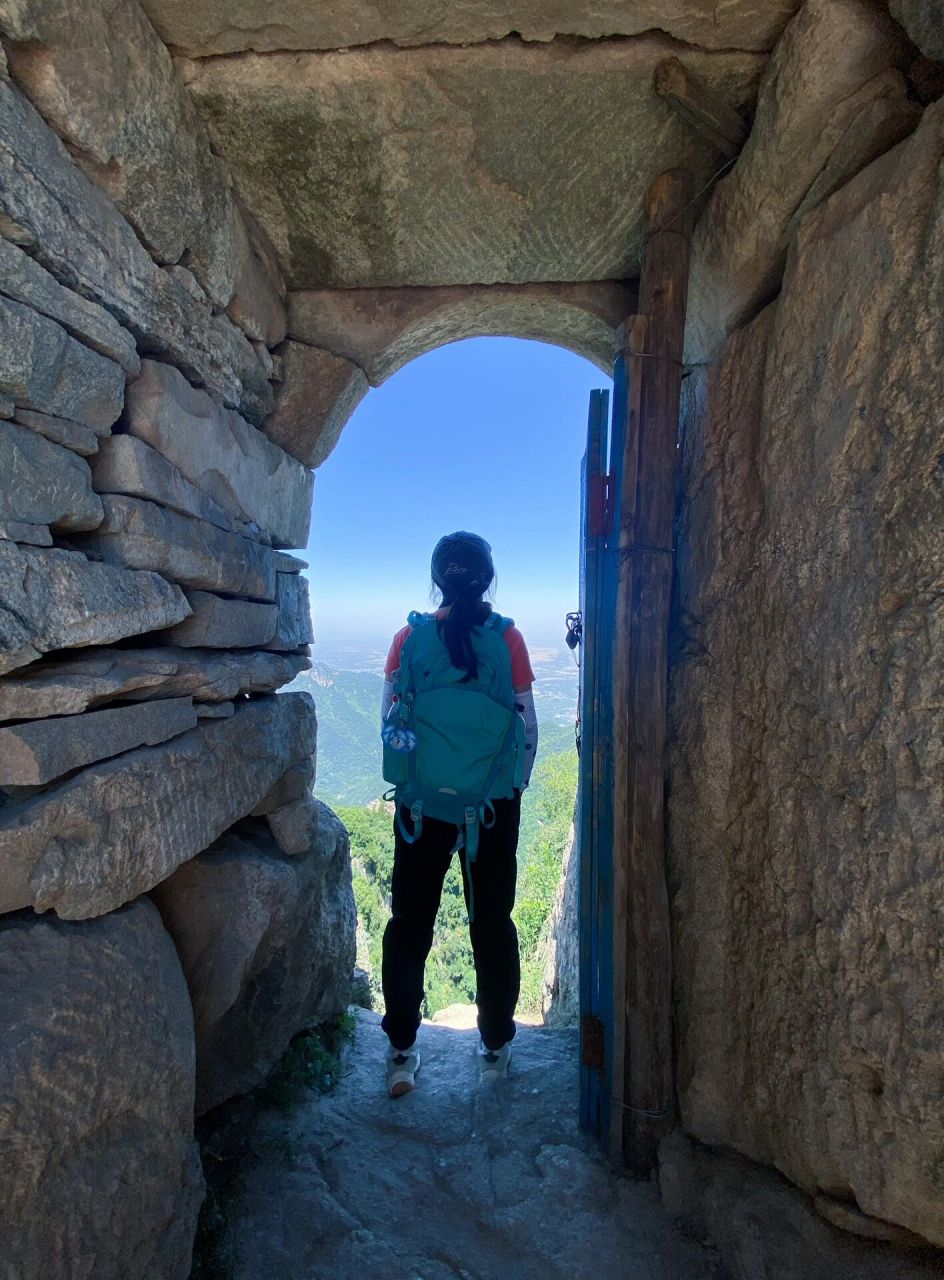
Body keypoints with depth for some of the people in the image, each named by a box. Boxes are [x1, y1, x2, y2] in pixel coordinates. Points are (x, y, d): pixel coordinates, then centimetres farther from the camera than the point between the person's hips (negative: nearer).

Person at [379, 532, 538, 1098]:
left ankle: (402, 1052, 22)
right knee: (493, 922, 15)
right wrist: (517, 785, 9)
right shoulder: (508, 637, -6)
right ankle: (496, 1046, 28)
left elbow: (389, 718, -1)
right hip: (494, 799, 0)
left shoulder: (410, 637, -4)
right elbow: (528, 724, -4)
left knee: (411, 922, 14)